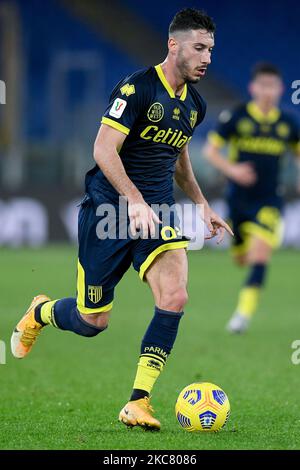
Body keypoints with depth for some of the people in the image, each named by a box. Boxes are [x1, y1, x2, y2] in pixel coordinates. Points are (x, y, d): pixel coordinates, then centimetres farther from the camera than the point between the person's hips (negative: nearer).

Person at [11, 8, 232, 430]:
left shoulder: (194, 105, 10)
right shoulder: (137, 88, -14)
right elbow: (103, 149, -20)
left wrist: (202, 207, 22)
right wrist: (135, 200, -29)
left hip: (157, 212, 5)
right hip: (109, 208, -5)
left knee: (174, 296, -20)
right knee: (92, 322, 1)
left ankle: (138, 403, -13)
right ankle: (40, 312, 38)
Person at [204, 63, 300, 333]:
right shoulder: (236, 117, -6)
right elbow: (211, 150, -3)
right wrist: (231, 169, -21)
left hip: (269, 202, 0)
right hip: (239, 198, 0)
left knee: (259, 255, -18)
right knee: (242, 258, 11)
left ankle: (244, 312, -17)